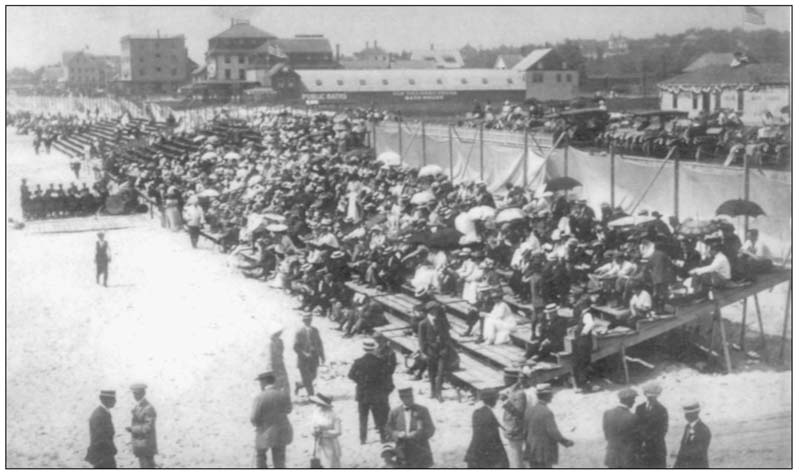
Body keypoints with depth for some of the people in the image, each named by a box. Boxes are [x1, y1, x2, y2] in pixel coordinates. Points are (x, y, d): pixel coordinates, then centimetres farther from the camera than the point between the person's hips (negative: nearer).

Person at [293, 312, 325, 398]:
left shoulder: (315, 331, 6)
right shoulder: (299, 333, -6)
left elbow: (319, 344, 11)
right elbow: (296, 347, -8)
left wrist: (322, 356, 6)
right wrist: (305, 354, -21)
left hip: (314, 359, 4)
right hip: (303, 359, -4)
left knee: (313, 377, 10)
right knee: (307, 379, -3)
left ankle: (299, 384, 35)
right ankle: (311, 396, 5)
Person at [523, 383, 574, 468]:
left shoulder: (529, 410, 2)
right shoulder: (547, 413, -18)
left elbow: (526, 430, 7)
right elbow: (553, 432, -21)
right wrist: (565, 442, -6)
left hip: (531, 451, 7)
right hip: (544, 453, -7)